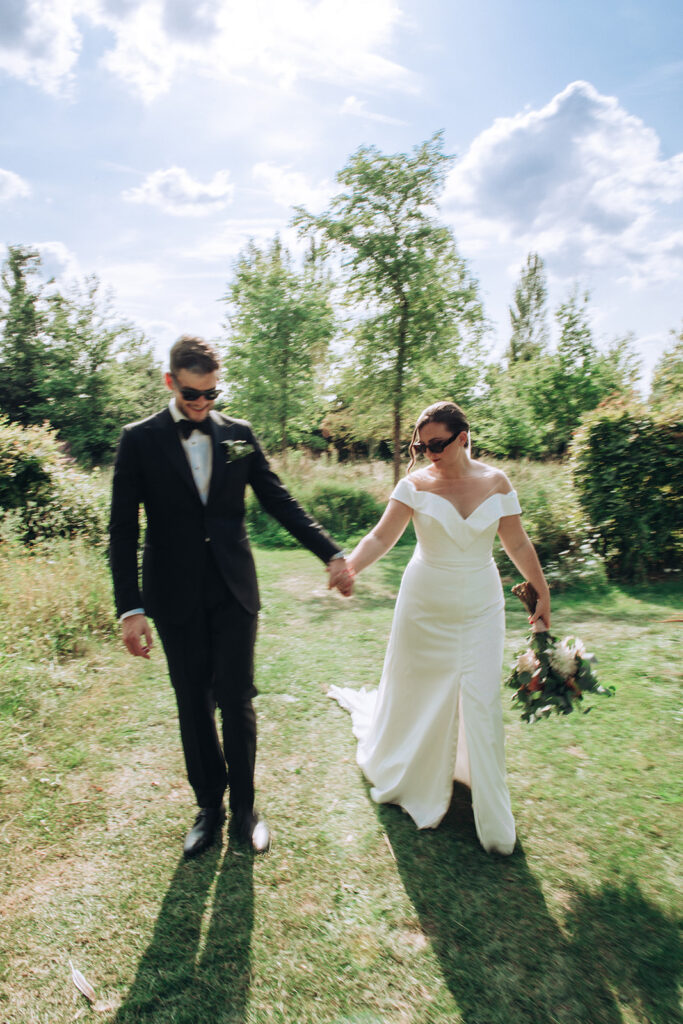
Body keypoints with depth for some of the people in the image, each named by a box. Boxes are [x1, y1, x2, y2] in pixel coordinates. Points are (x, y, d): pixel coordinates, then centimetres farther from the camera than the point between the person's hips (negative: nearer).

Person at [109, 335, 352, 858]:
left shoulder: (239, 434, 3)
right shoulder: (140, 439, -2)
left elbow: (280, 501, 3)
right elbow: (123, 528, -3)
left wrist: (332, 553, -6)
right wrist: (131, 607, -9)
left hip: (233, 589, 1)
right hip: (176, 596, 0)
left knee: (236, 701, 5)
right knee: (194, 704, 11)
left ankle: (244, 805, 27)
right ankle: (209, 806, 31)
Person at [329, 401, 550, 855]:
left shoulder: (496, 482, -4)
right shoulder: (415, 484, -9)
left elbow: (518, 545, 3)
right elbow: (382, 535, -16)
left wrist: (543, 594, 8)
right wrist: (350, 565, -34)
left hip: (480, 609, 1)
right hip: (425, 607, 0)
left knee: (480, 702, 3)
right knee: (418, 694, 13)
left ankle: (493, 818, 21)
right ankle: (407, 774, 43)